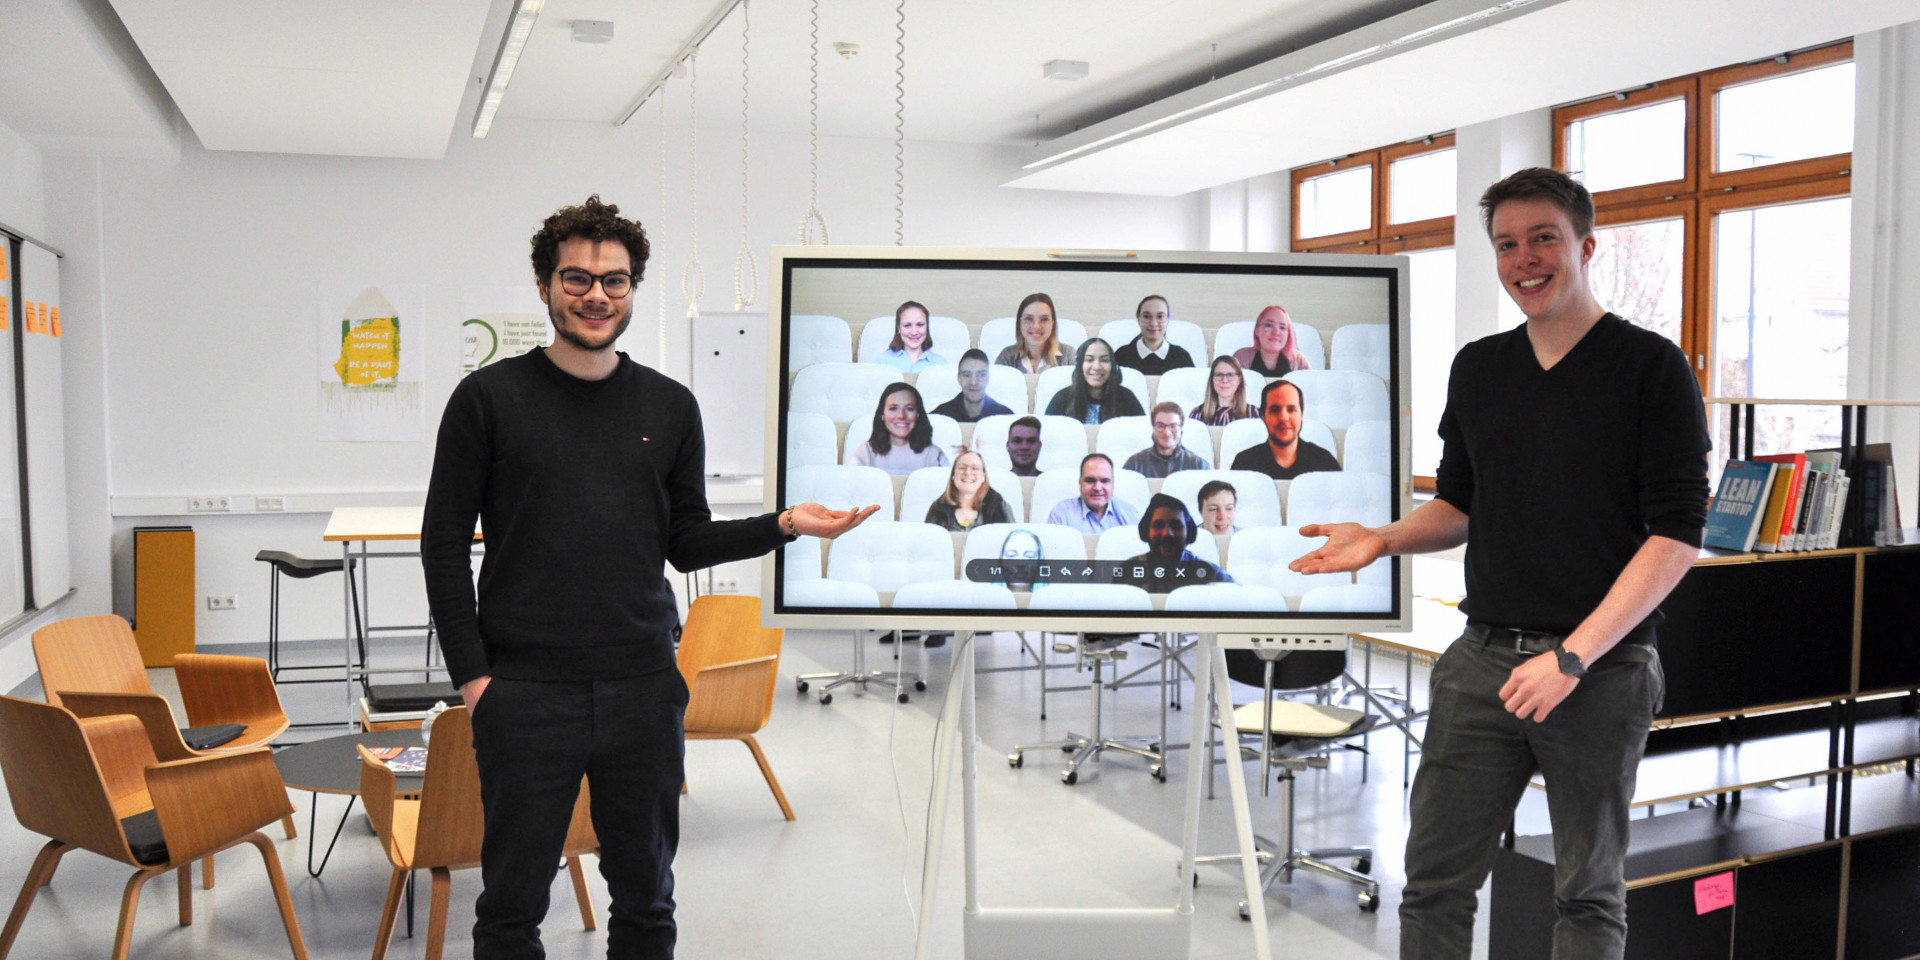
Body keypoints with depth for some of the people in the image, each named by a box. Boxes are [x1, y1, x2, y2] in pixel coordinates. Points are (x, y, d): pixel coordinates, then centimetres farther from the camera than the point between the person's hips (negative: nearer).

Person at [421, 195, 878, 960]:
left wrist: (784, 524, -6)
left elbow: (687, 543, 10)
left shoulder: (670, 406, 8)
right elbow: (444, 541, 0)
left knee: (646, 898, 13)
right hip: (524, 692, -2)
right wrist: (469, 674, -6)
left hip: (643, 688, 3)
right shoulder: (489, 398, 0)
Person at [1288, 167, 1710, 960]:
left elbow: (1676, 534, -11)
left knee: (1588, 893, 12)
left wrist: (1573, 656, -19)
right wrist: (1383, 539, -3)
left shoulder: (1652, 368, -6)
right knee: (1435, 878, 4)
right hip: (1484, 659, 4)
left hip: (1601, 670, -4)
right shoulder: (1478, 368, 11)